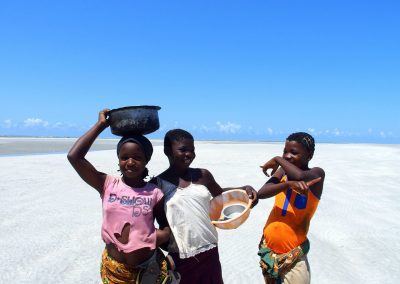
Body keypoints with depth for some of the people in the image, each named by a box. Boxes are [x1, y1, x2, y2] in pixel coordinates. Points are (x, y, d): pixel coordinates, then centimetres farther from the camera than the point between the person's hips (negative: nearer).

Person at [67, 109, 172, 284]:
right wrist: (100, 125, -11)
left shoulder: (154, 192, -5)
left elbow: (166, 226, 6)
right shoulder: (107, 185, -6)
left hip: (148, 268, 0)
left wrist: (155, 239, -15)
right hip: (114, 269, 0)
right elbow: (74, 157, -15)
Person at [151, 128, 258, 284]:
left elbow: (220, 194, 19)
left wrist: (245, 189, 3)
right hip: (180, 257, -3)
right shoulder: (158, 184, -6)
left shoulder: (203, 175, 3)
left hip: (209, 252, 3)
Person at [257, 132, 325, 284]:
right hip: (268, 249, 5)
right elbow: (261, 193, -15)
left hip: (293, 255, -5)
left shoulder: (317, 174, -10)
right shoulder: (283, 172, 1)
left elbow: (300, 176, -34)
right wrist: (288, 184, -31)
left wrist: (277, 160, -16)